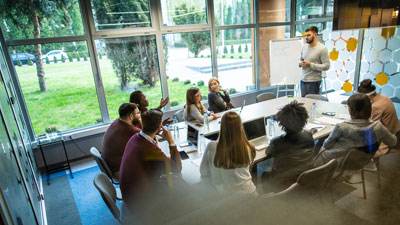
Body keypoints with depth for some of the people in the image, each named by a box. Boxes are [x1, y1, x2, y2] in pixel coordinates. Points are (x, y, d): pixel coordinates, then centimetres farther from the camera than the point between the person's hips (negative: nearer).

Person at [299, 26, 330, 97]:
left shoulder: (322, 48, -10)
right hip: (303, 80, 6)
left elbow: (326, 66, -13)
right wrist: (300, 64, -1)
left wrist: (310, 65, -20)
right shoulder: (304, 47, 10)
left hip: (314, 82, -6)